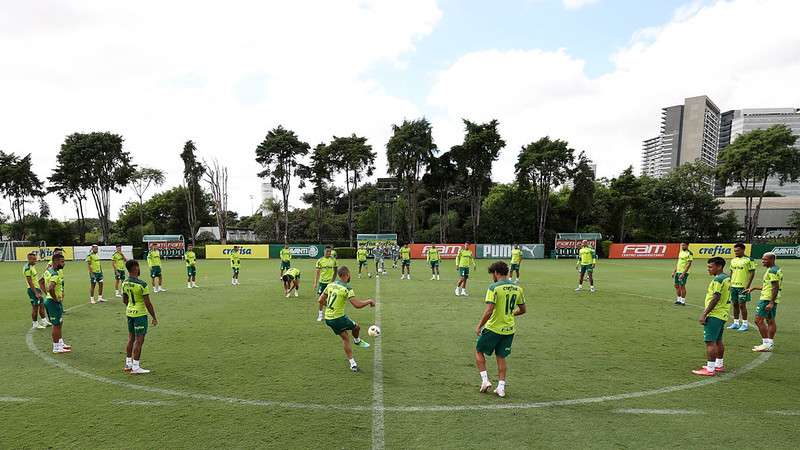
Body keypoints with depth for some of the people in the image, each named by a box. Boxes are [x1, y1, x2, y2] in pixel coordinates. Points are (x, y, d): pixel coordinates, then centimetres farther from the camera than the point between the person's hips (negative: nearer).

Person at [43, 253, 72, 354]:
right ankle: (56, 347, 11)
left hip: (48, 299, 10)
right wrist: (55, 298, -22)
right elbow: (50, 288, -37)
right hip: (54, 302, -10)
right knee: (56, 325, 1)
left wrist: (47, 294, 17)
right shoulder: (55, 274, -24)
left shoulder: (48, 271, 8)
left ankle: (61, 343, 31)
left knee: (59, 323, 20)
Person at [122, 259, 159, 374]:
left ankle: (128, 364, 26)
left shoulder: (125, 283, 3)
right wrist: (154, 318, -10)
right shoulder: (142, 284, -21)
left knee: (131, 339, 18)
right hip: (140, 314, -8)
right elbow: (148, 303, -18)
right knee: (139, 341, 0)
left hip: (129, 313, 8)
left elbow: (124, 300, 15)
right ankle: (135, 367, 5)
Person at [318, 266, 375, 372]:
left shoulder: (330, 285, 4)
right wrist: (369, 301, -6)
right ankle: (357, 341, 48)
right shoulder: (347, 288, -16)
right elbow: (357, 305, -22)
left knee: (345, 338, 17)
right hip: (338, 318, -7)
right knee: (356, 327, 18)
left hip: (328, 318, 7)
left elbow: (321, 300, 10)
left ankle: (352, 364, 20)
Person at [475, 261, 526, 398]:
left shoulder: (494, 287, -17)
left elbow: (489, 311, -22)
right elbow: (522, 310, 12)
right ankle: (501, 387, 16)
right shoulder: (517, 288, 3)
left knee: (479, 351, 15)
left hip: (493, 328, -5)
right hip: (509, 329, 6)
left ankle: (485, 380, 10)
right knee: (501, 357, 17)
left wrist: (479, 326, -11)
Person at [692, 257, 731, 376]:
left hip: (714, 315, -10)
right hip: (723, 314, 10)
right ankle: (719, 365, 30)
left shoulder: (718, 279, -17)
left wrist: (704, 314, -18)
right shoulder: (727, 278, 14)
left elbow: (716, 298, -21)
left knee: (710, 341, -8)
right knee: (718, 341, 19)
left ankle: (709, 369, -7)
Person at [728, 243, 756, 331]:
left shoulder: (748, 260, -8)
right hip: (733, 286, 6)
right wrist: (729, 284, 13)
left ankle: (745, 323, 8)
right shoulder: (733, 260, 11)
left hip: (743, 286, -6)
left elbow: (752, 273, -9)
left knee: (742, 305, -3)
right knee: (735, 304, 10)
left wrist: (748, 286, -14)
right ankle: (736, 322, 19)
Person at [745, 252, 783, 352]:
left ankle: (766, 344, -5)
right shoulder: (777, 269, 16)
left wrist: (771, 303, -24)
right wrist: (754, 288, 24)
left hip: (767, 299, -11)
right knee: (770, 321, 13)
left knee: (759, 320, -7)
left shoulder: (772, 271, -17)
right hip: (773, 299, 11)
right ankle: (770, 344, 18)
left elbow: (775, 288, -22)